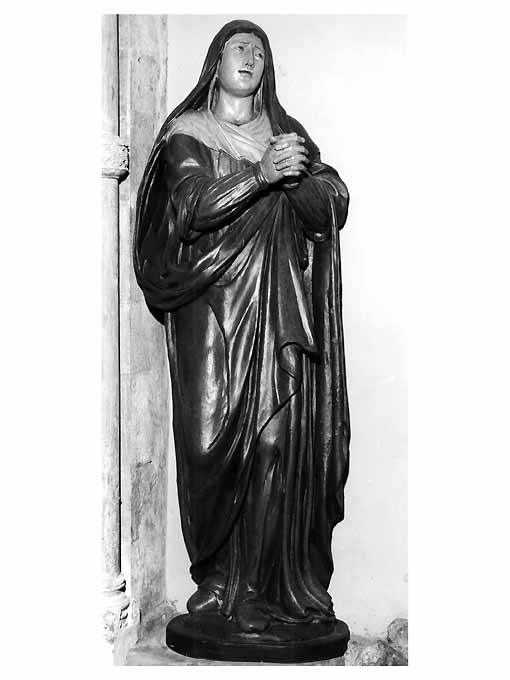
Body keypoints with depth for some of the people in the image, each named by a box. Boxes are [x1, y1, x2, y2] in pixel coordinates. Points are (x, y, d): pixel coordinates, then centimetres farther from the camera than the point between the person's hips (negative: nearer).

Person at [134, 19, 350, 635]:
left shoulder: (286, 132, 18)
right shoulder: (186, 136, 8)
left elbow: (334, 205, 5)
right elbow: (195, 205, -10)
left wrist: (297, 177, -15)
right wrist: (261, 173, -23)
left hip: (281, 312, 3)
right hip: (214, 307, -2)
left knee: (283, 440, -4)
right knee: (218, 440, -6)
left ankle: (284, 581, 2)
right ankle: (219, 582, 2)